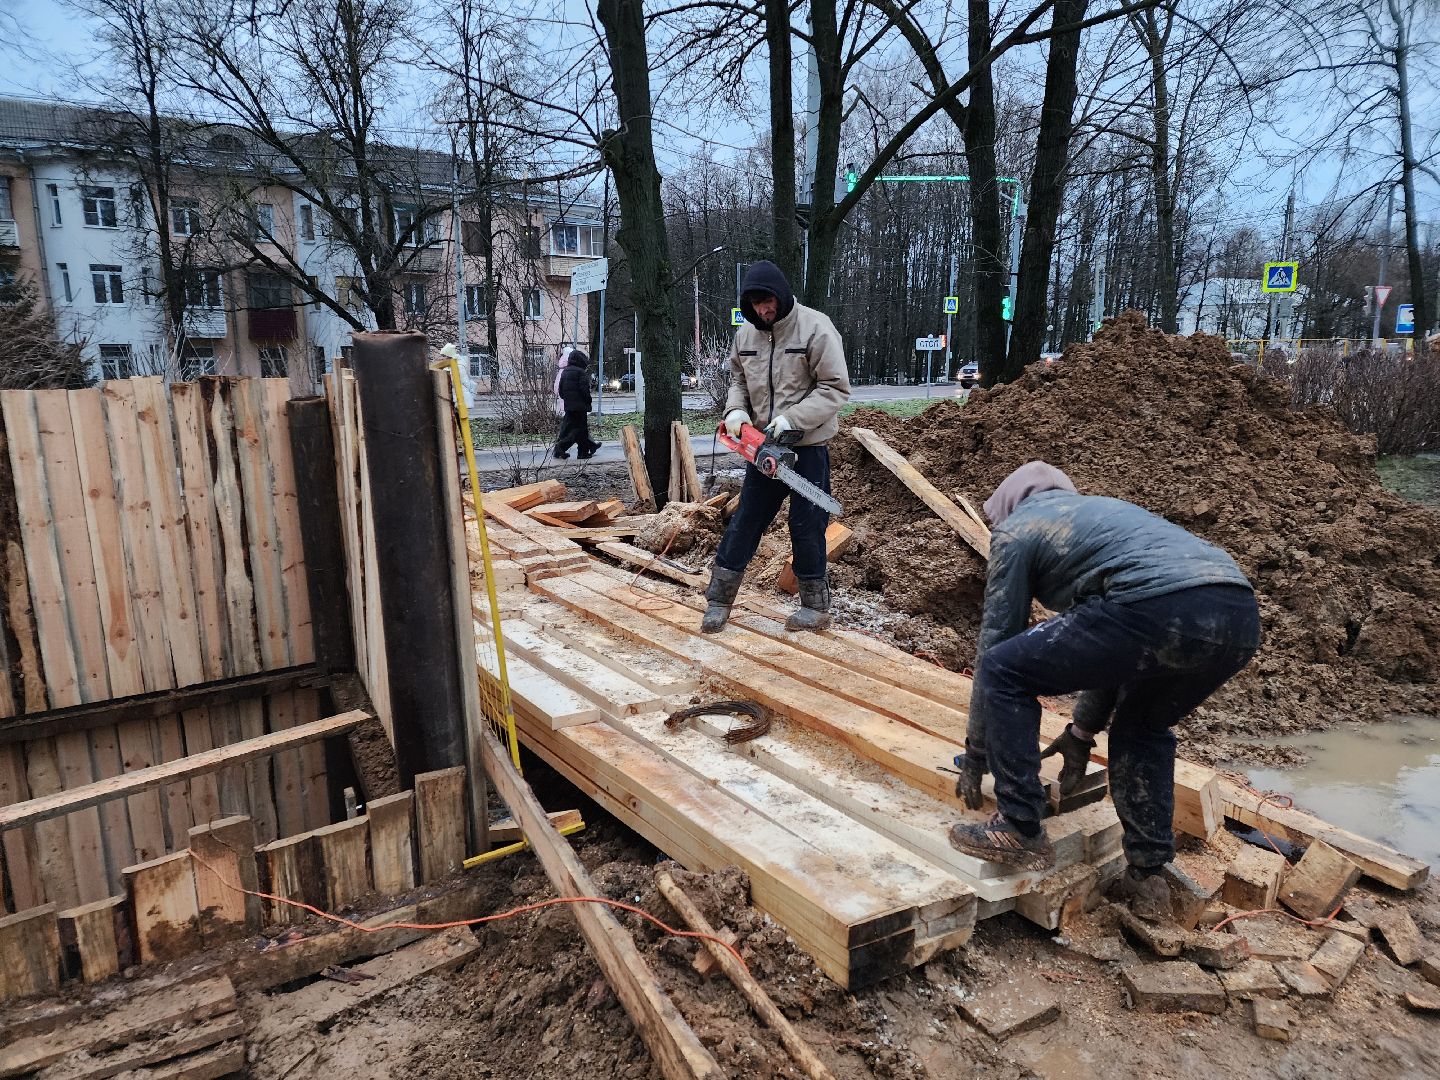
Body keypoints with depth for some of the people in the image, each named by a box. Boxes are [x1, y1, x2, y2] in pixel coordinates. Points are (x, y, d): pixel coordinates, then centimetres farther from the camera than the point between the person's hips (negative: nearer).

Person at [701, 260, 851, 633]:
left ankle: (816, 606, 17)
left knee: (807, 525, 2)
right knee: (746, 518, 9)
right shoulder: (745, 334, 5)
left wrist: (791, 419, -23)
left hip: (808, 447, -5)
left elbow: (836, 388, -15)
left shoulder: (816, 327, -13)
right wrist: (735, 410, -5)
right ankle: (719, 598, 17)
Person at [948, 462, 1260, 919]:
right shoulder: (1102, 510, 39)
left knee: (1005, 670, 8)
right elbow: (1113, 647, 41)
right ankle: (1147, 878, 29)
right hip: (1240, 616, 8)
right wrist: (1083, 730, 46)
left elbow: (996, 641, 18)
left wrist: (975, 752, 26)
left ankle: (1021, 832, 13)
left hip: (1162, 608, -8)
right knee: (1143, 728, 32)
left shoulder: (1017, 526, 18)